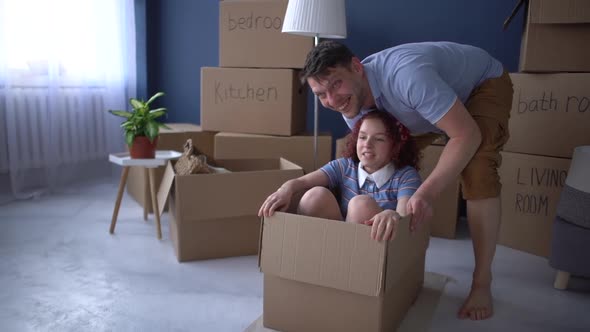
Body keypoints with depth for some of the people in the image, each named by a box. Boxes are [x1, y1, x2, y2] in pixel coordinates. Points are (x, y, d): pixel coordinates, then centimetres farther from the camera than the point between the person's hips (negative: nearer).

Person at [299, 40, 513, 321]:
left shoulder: (405, 75, -45)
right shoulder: (351, 107, -19)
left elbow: (466, 135, -42)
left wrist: (427, 193, -50)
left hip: (485, 83, -7)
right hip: (441, 92, 7)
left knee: (476, 171, -29)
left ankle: (482, 283, -15)